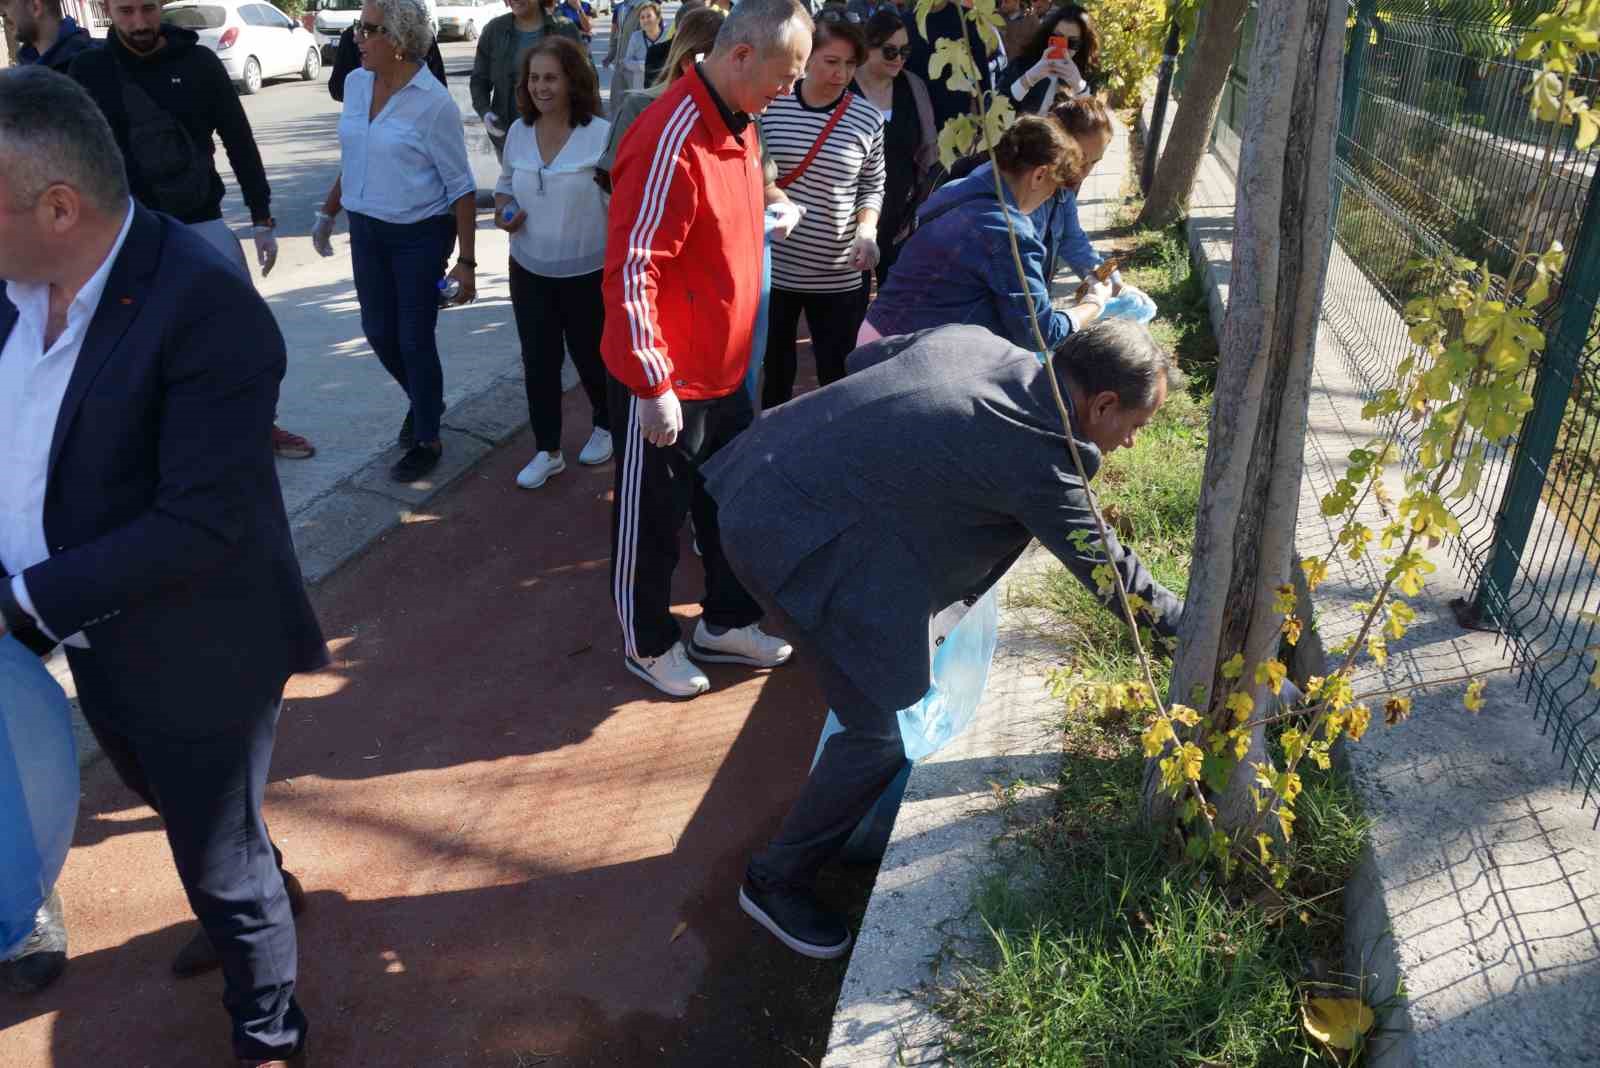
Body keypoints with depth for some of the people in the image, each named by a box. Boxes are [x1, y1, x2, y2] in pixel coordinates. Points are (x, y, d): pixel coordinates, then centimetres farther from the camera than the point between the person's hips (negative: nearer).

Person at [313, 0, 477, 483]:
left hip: (420, 235, -6)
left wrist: (466, 261, -14)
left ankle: (427, 440, 17)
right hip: (366, 229, 6)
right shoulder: (355, 83, 2)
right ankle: (423, 400, 40)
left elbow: (461, 187, -13)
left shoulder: (434, 103, -17)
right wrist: (327, 212, 19)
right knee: (378, 332, 13)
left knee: (414, 339, 0)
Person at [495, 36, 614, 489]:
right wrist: (503, 208, -5)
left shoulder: (602, 134, -16)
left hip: (588, 273, -4)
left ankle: (605, 427, 40)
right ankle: (547, 451, 23)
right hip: (529, 270, 4)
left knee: (590, 357, 12)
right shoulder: (518, 132, 0)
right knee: (538, 361, 8)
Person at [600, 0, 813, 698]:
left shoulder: (738, 125, 6)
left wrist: (775, 213, 9)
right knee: (652, 520, 10)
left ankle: (726, 623, 39)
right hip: (665, 381, -9)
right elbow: (631, 271, -25)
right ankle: (648, 644, 30)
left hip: (725, 367, 9)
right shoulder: (670, 141, -24)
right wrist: (653, 384, -24)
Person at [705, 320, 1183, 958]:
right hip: (796, 540, -10)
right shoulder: (1036, 457, -18)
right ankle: (777, 880, 17)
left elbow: (864, 357, 16)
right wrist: (1185, 623, 11)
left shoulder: (976, 341, 3)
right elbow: (1105, 569, -5)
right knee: (880, 732, -2)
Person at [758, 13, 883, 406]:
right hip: (772, 266, 0)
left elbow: (872, 186, 8)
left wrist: (867, 229, -10)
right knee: (772, 373, 13)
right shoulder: (770, 105, -5)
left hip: (839, 275, 0)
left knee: (840, 376, 7)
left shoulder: (867, 118, -3)